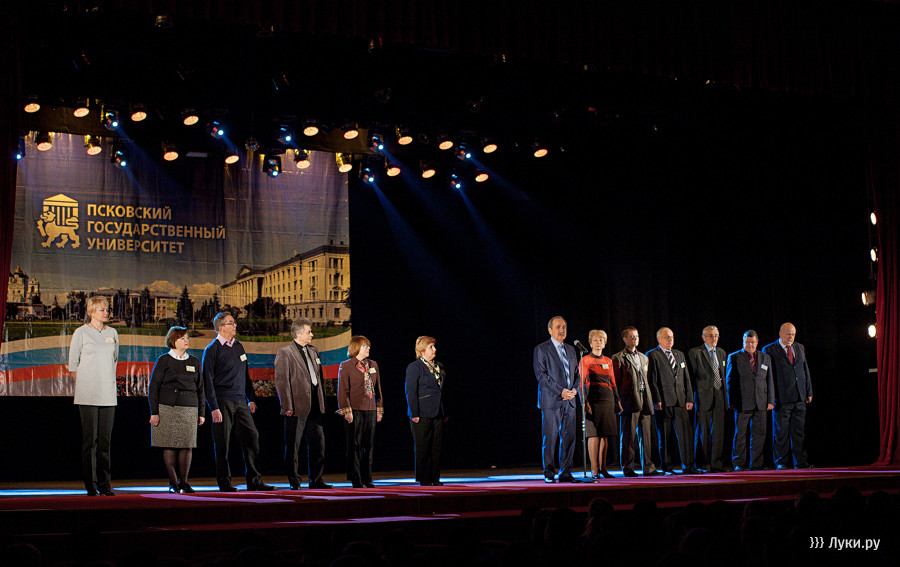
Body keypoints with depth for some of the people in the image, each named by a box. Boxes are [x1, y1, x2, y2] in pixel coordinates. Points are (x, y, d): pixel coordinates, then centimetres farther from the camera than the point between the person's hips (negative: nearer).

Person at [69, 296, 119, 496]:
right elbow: (73, 363, 4)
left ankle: (105, 483, 8)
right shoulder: (81, 333, 0)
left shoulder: (113, 333, 12)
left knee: (105, 439, 4)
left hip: (108, 393, 4)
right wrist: (83, 385, 1)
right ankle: (91, 484, 1)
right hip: (87, 394, -4)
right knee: (90, 439, -4)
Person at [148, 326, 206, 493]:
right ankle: (173, 482, 6)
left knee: (187, 445, -2)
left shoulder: (194, 362, 14)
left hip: (189, 409, 3)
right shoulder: (164, 361, 3)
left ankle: (184, 482, 7)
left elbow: (200, 388, 17)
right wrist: (154, 412, -4)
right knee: (170, 446, -3)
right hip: (168, 408, -3)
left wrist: (201, 413, 13)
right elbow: (153, 387, 2)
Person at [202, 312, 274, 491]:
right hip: (223, 403, -6)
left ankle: (254, 481, 6)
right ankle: (224, 483, 10)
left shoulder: (238, 346, 14)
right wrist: (214, 408, -14)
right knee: (223, 445, 0)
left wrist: (251, 399, 17)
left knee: (252, 438, 0)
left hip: (240, 402, 6)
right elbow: (208, 381, -8)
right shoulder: (212, 350, -5)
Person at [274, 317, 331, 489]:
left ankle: (316, 480, 18)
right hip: (297, 407, -7)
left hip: (315, 407, 7)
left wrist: (322, 401, 14)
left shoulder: (313, 351, 16)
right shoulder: (284, 353, -7)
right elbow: (281, 381, -11)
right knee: (293, 447, 1)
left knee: (318, 444, 8)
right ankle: (294, 482, 10)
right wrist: (287, 406, -17)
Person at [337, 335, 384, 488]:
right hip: (355, 410, -5)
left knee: (369, 445, 6)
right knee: (355, 445, -2)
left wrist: (379, 409, 13)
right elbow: (343, 391, -6)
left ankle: (367, 479, 14)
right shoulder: (346, 366, -2)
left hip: (370, 409, 5)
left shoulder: (373, 365, 14)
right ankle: (356, 480, 4)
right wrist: (347, 411, -13)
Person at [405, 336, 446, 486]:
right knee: (423, 448, 0)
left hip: (437, 414, 7)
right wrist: (414, 414, -15)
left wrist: (445, 412, 15)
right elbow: (411, 392, -10)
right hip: (422, 415, -7)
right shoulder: (414, 367, -7)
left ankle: (435, 478, 13)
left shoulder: (438, 366, 16)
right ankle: (424, 479, 6)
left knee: (436, 447, 7)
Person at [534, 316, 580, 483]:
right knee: (550, 439, -4)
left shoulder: (570, 350, 19)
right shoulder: (541, 349, -1)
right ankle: (549, 474, 3)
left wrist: (575, 389, -1)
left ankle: (565, 473, 9)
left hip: (569, 401, 5)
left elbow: (576, 373, 20)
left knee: (569, 438, 3)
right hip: (551, 400, -5)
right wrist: (560, 391, -14)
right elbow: (540, 374, -9)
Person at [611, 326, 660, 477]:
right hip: (629, 401, -6)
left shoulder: (644, 357, 19)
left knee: (645, 435, 6)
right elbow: (615, 381, -3)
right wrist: (618, 401, -9)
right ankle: (628, 468, 4)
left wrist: (649, 398, 12)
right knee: (628, 436, -2)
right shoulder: (618, 358, -1)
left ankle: (648, 468, 9)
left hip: (644, 400, 6)